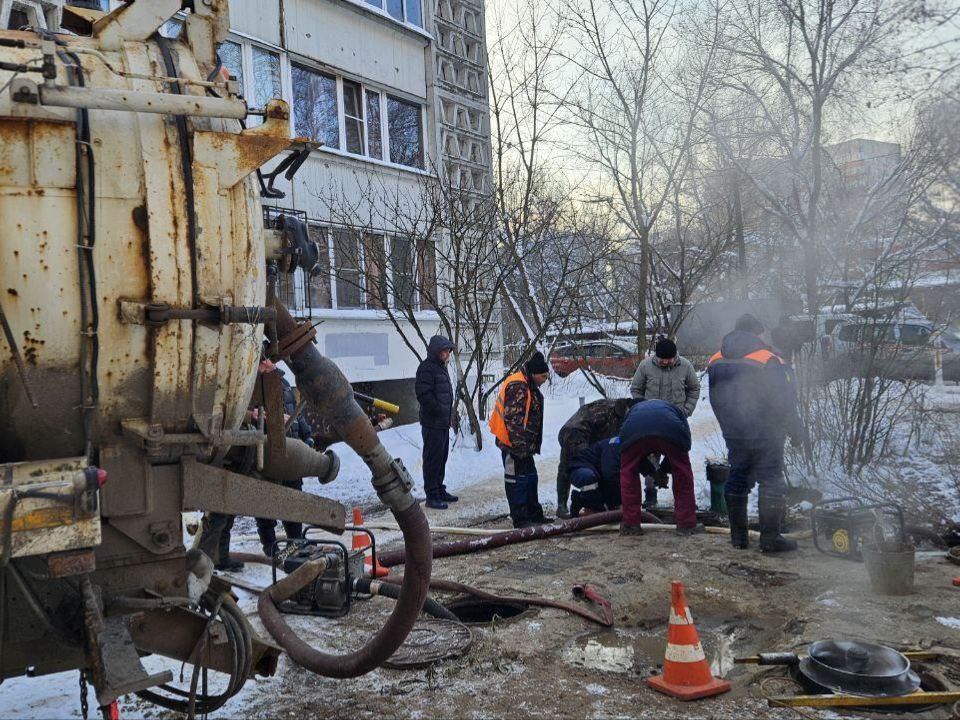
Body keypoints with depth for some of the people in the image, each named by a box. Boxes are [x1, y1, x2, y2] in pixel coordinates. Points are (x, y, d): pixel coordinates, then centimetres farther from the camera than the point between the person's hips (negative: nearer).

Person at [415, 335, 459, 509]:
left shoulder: (441, 367, 17)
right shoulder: (427, 368, -14)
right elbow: (424, 396, -22)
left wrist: (448, 414, 15)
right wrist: (440, 411, -16)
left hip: (443, 423, 10)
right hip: (432, 423, -10)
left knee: (442, 458, 17)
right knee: (433, 459, -4)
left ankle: (440, 490, 28)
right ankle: (432, 496, 1)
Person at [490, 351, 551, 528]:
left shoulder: (529, 386, 14)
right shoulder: (518, 386, -20)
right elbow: (513, 419, -25)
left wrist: (529, 445, 23)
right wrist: (520, 445, -24)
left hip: (524, 444, 11)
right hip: (513, 444, -11)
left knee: (531, 478, 18)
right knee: (517, 480, -3)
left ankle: (534, 514, 29)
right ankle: (520, 519, 4)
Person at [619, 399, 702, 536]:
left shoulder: (633, 409, 46)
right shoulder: (675, 409, 45)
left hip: (633, 432, 0)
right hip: (670, 431, 0)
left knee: (628, 473, 23)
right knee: (683, 474, 22)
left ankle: (631, 525, 24)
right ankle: (687, 525, 26)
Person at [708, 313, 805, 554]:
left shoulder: (715, 362, 3)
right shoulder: (769, 360, -14)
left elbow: (715, 401, 10)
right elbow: (785, 402, -12)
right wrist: (796, 432, -1)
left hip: (733, 435, 5)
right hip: (766, 435, -5)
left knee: (737, 480, 13)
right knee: (771, 481, 3)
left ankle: (738, 536, 18)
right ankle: (770, 538, 4)